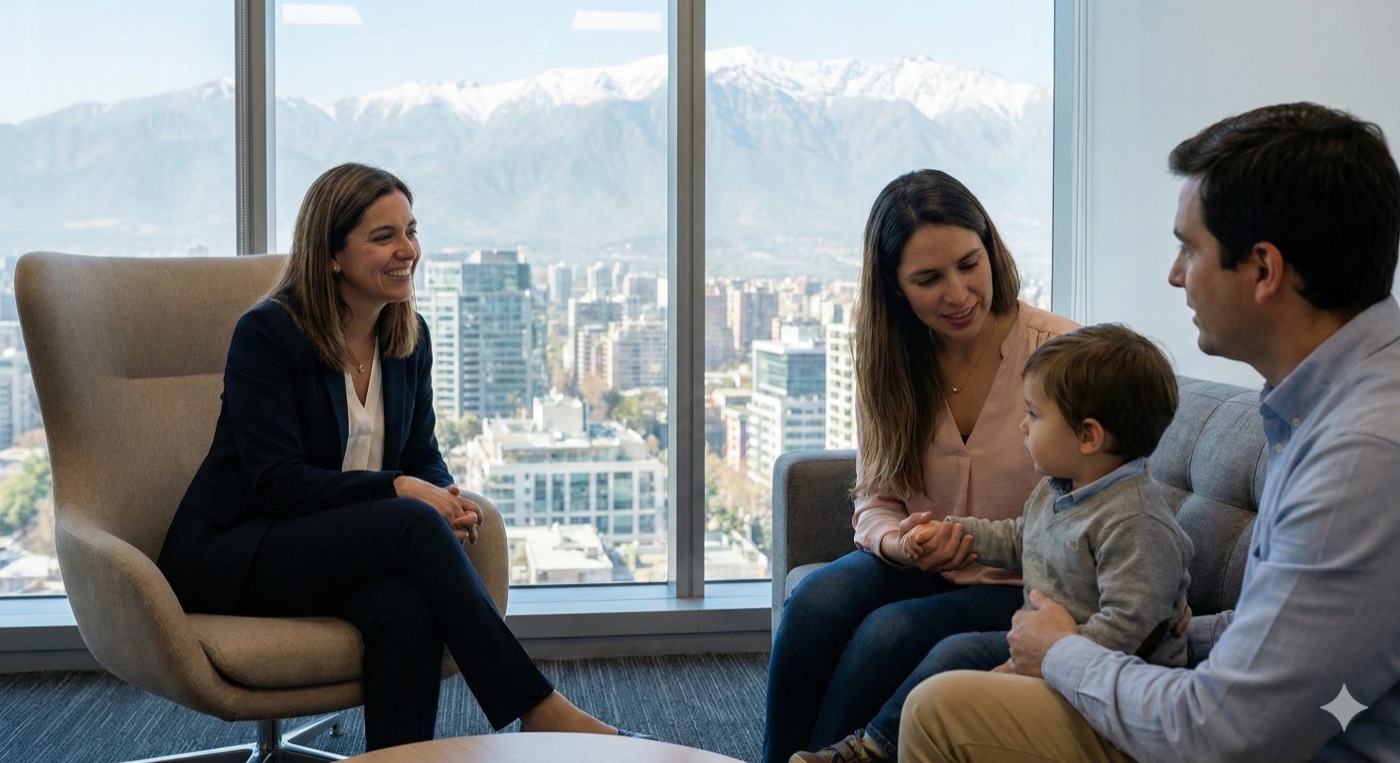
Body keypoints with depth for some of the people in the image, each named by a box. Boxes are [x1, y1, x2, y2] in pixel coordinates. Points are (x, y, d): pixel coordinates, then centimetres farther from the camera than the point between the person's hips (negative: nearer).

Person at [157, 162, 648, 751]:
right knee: (412, 524, -31)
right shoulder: (266, 333, -13)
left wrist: (447, 500, -14)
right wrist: (399, 490, -27)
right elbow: (278, 481, -19)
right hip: (233, 553, -5)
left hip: (340, 554, 5)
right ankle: (536, 706, -27)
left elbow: (423, 457, 10)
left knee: (408, 608, -33)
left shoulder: (410, 337, 6)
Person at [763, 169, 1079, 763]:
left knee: (890, 632, -30)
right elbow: (875, 498, 5)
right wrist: (894, 541, -18)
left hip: (1020, 587, -4)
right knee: (817, 599, -26)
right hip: (918, 568, 4)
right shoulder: (887, 358, 2)